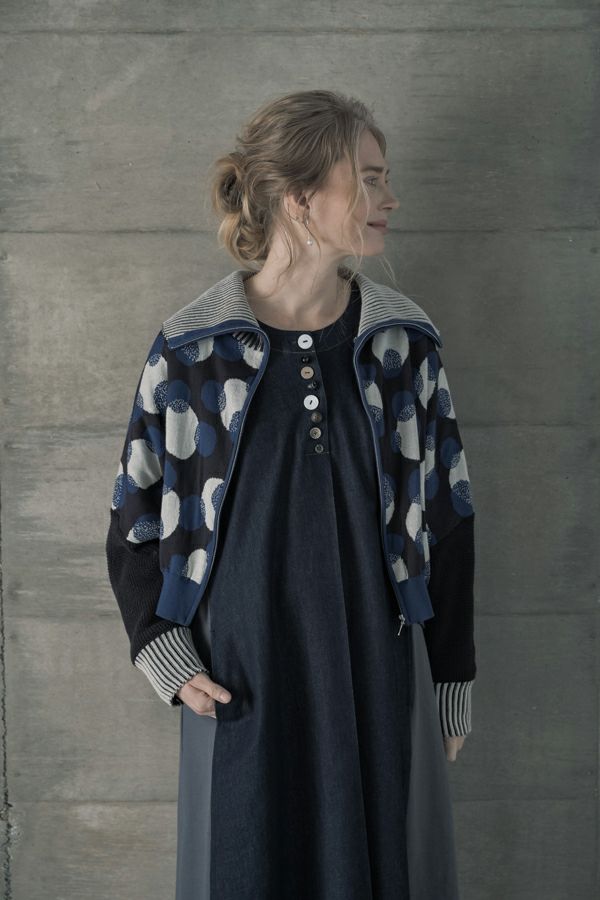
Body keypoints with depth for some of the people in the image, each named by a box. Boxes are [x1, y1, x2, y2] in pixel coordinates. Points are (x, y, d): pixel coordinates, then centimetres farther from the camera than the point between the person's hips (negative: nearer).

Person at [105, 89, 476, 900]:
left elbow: (446, 520, 4)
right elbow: (137, 523, 2)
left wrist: (452, 685, 6)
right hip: (242, 684, -1)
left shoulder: (406, 342, -2)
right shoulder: (191, 349, -8)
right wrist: (167, 658, -10)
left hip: (380, 679, 2)